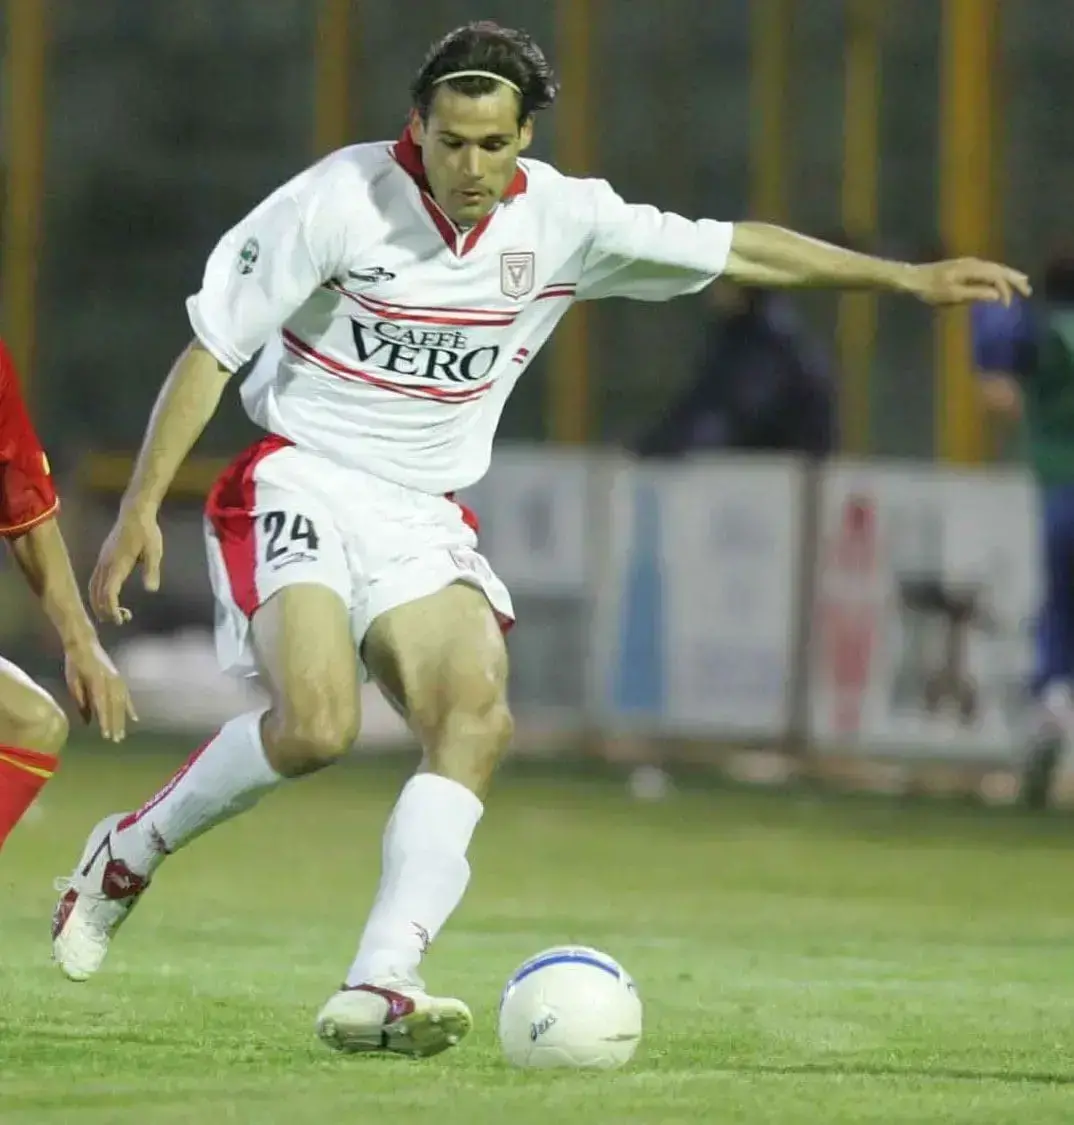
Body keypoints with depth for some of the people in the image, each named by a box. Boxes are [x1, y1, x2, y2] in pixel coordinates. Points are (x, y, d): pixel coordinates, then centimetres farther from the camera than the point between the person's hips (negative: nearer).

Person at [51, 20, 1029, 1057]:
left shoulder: (562, 221, 0)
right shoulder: (339, 201, -13)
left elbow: (732, 250, 11)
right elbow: (211, 350, -8)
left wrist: (903, 276, 10)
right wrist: (141, 507, -14)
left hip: (424, 518, 5)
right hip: (299, 486, -5)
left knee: (475, 718, -21)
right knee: (316, 724, -27)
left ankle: (376, 990, -29)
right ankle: (128, 852, -1)